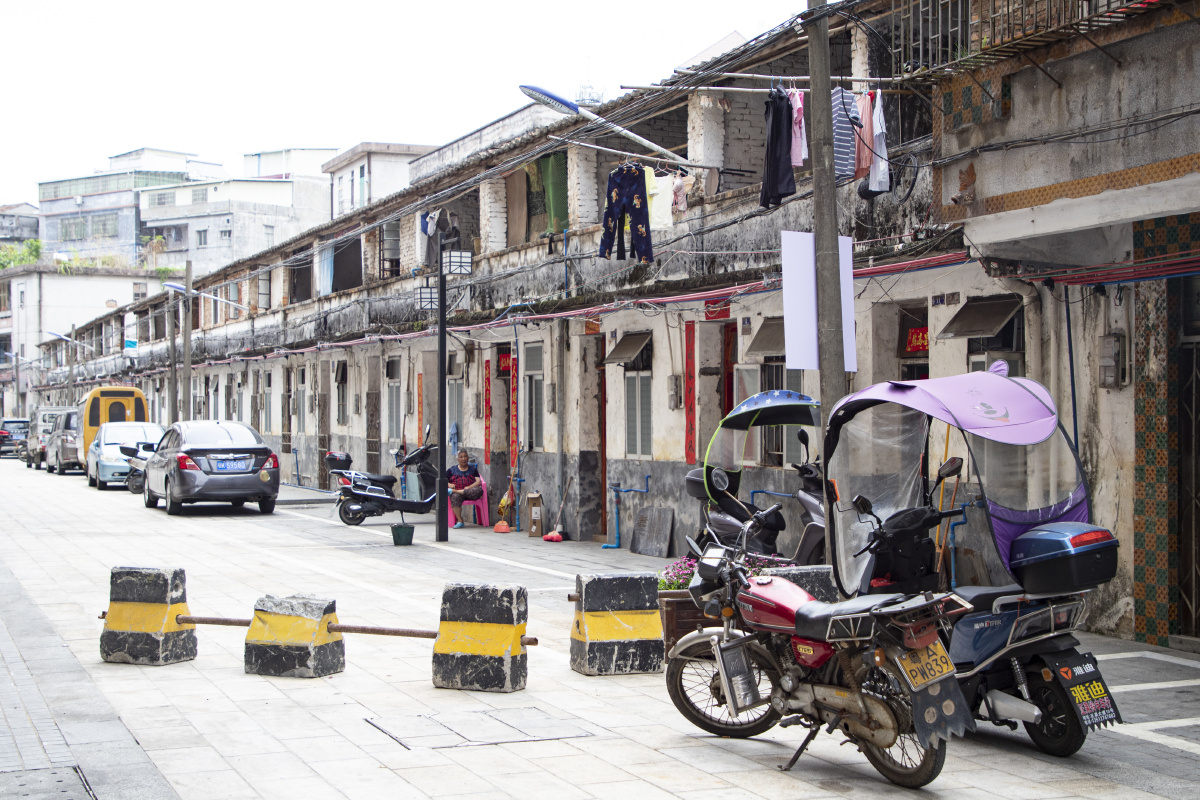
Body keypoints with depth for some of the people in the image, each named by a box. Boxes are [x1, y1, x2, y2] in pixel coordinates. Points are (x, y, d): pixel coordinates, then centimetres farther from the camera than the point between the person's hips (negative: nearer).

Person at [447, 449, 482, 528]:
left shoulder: (473, 469, 21)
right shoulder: (452, 470, 22)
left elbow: (478, 481, 5)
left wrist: (469, 487, -14)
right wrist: (449, 484, -10)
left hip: (470, 491, 1)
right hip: (457, 492, -1)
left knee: (479, 490, -36)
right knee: (455, 497, -38)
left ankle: (452, 491, -33)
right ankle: (459, 521, -39)